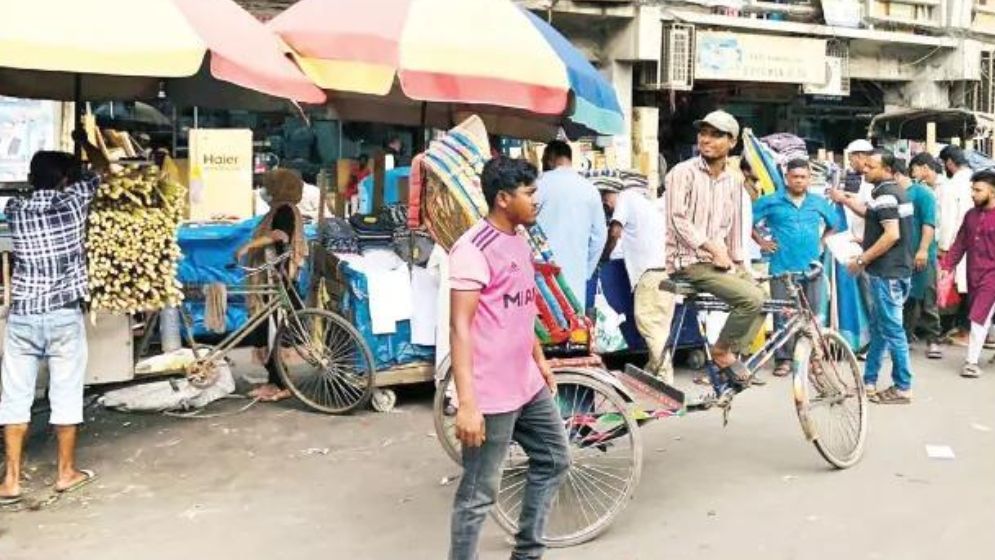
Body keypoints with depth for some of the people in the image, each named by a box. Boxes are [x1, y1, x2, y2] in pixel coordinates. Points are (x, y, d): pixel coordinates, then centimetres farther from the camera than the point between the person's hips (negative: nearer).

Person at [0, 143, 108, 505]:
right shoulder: (73, 201, -3)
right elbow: (102, 170, 16)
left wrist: (44, 167, 39)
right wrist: (83, 140, 31)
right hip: (64, 315, -2)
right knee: (65, 394, 7)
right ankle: (66, 472, 16)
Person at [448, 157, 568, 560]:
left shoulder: (519, 242, 11)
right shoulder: (474, 249, -18)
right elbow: (460, 328, -22)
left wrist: (540, 360, 26)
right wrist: (467, 403, -27)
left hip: (528, 386, 10)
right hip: (491, 396, -10)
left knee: (554, 460, 22)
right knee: (479, 494, 0)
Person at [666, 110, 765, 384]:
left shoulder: (734, 179, 11)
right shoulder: (683, 172, -9)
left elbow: (735, 224, 16)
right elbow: (678, 220, -17)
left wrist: (737, 260, 10)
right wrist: (713, 248, -21)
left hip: (720, 259, 8)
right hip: (689, 261, -7)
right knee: (751, 298, -21)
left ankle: (733, 355, 10)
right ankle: (721, 351, -2)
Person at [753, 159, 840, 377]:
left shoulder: (819, 203, 11)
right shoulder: (771, 202, 0)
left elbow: (833, 224, 27)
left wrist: (822, 241, 15)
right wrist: (761, 241, 0)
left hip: (811, 267, 3)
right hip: (782, 267, -3)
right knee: (782, 315, -2)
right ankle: (783, 359, 5)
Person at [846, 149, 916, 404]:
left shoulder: (885, 195, -16)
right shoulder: (894, 191, 14)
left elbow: (892, 235, -24)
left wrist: (862, 259, -18)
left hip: (887, 272, -10)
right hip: (894, 270, 10)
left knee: (891, 329, -3)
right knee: (878, 327, 15)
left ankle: (903, 388, 4)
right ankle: (869, 382, 22)